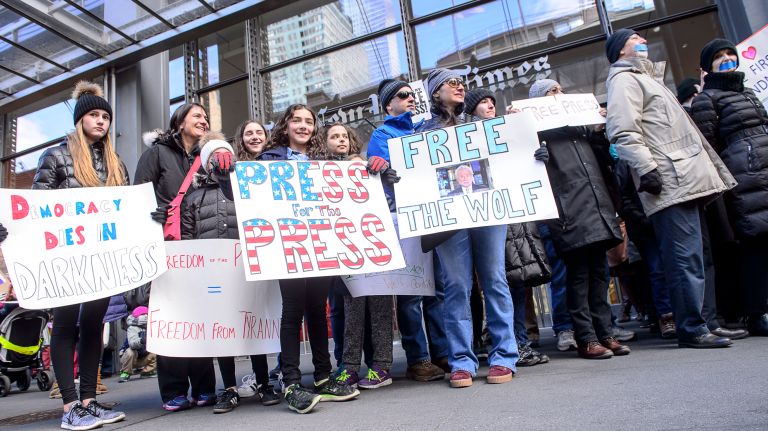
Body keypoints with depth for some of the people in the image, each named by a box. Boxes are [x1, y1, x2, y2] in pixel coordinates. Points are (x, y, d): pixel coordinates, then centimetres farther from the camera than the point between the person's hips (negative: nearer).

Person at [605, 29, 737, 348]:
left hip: (688, 180, 10)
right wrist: (646, 168, -24)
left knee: (695, 255, 10)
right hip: (670, 182, -10)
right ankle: (692, 329, -5)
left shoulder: (643, 78, 30)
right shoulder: (624, 79, 0)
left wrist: (712, 169, 27)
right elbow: (623, 132, -15)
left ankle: (694, 324, 16)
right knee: (686, 258, -11)